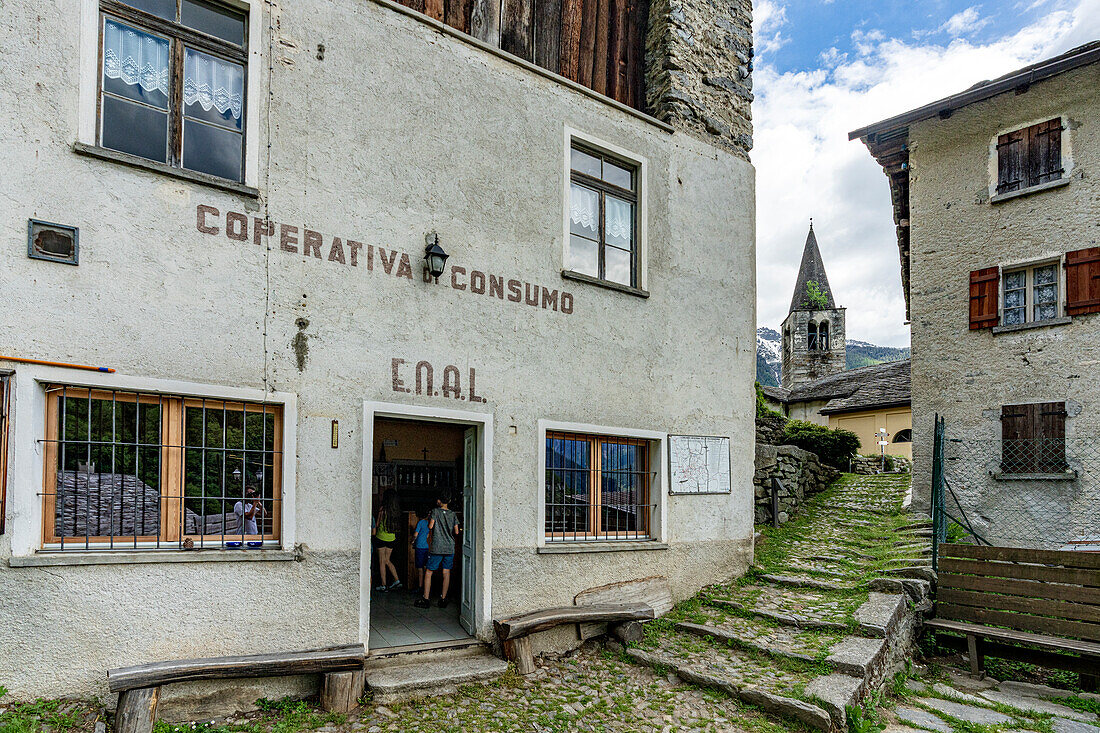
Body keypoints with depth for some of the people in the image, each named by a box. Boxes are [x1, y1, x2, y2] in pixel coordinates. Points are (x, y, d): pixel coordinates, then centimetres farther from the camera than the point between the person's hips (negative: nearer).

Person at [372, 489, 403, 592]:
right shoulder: (396, 510, 2)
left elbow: (377, 524, -8)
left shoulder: (382, 508, -14)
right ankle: (396, 580, 9)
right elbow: (395, 524, 9)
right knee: (387, 560, 17)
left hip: (381, 537, -5)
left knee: (382, 562, 4)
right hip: (392, 538, 5)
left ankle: (383, 585, 8)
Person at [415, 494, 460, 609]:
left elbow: (430, 526, -10)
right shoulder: (453, 514, 5)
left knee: (428, 572, 4)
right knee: (446, 573, 7)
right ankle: (443, 599, 7)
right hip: (450, 548, 3)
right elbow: (456, 532, 1)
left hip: (436, 548, -3)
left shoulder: (435, 511, -3)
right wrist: (460, 530, 23)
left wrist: (429, 519, 9)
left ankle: (425, 599, 1)